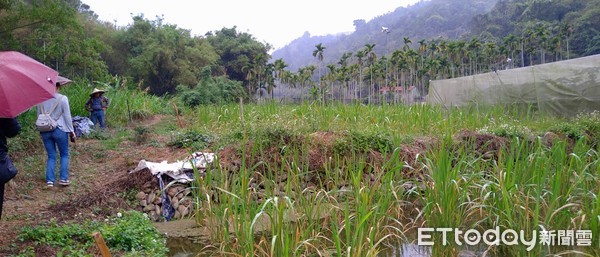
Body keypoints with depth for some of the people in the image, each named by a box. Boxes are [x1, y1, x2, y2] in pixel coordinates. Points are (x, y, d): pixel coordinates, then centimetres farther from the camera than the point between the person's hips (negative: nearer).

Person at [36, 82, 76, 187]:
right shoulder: (62, 98, -10)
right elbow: (67, 116, -8)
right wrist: (71, 131, 1)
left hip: (45, 131, 4)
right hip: (59, 130, -4)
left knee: (51, 156, 12)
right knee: (64, 155, 12)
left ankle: (49, 180, 7)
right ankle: (63, 178, 7)